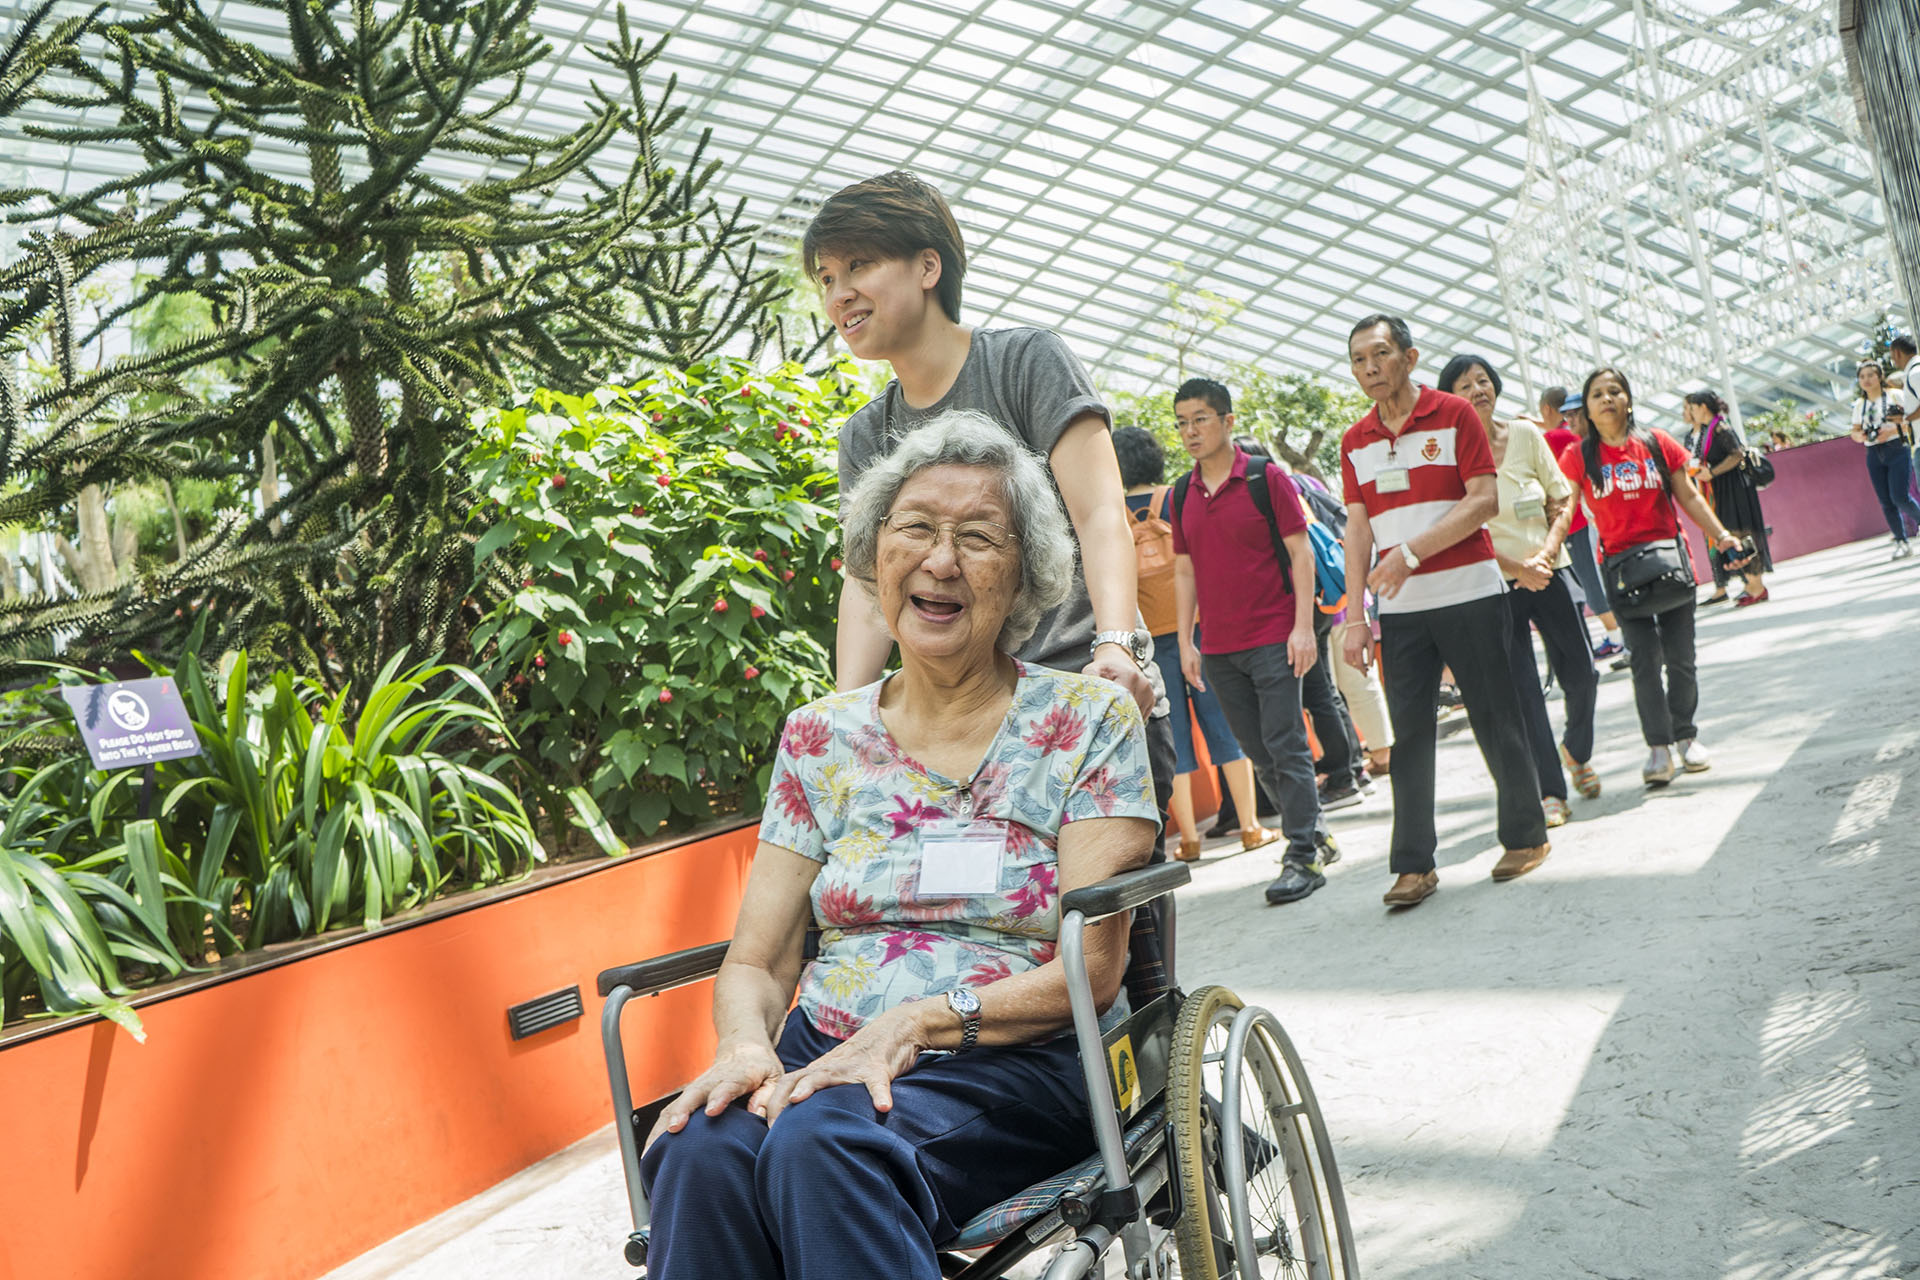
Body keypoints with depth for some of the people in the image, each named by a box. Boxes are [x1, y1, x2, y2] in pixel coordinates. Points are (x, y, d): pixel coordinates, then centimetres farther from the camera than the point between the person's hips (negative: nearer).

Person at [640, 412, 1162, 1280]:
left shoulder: (1090, 721, 2)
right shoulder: (819, 738, 12)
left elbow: (1091, 970, -5)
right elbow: (756, 962, 10)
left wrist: (918, 1022, -19)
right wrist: (745, 1048, -14)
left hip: (1016, 1069, -3)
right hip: (824, 1052, 3)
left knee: (822, 1142, -35)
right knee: (701, 1151, -31)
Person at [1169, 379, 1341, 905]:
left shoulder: (1266, 479, -5)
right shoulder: (1182, 494, 10)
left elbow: (1300, 553, -6)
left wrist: (1303, 627, -13)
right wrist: (1185, 643, 10)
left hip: (1273, 639, -6)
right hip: (1218, 649, 6)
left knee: (1286, 747, -5)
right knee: (1258, 752, 11)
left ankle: (1303, 857, 2)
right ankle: (1315, 831, 27)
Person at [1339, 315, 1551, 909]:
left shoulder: (1453, 415, -2)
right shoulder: (1355, 442, 11)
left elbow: (1484, 501, -9)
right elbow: (1358, 529, 10)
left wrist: (1411, 553, -18)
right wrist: (1355, 616, 4)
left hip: (1469, 593, -3)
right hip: (1399, 609, 4)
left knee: (1495, 719, 4)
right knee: (1409, 731, 1)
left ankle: (1526, 837, 21)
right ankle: (1414, 865, 4)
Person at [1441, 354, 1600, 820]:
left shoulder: (1525, 434, 3)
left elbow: (1562, 501, 7)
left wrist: (1546, 553, -9)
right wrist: (1517, 568, -15)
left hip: (1550, 572, 3)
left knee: (1580, 673, 4)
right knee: (1522, 690, -4)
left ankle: (1578, 751, 34)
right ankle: (1549, 792, 6)